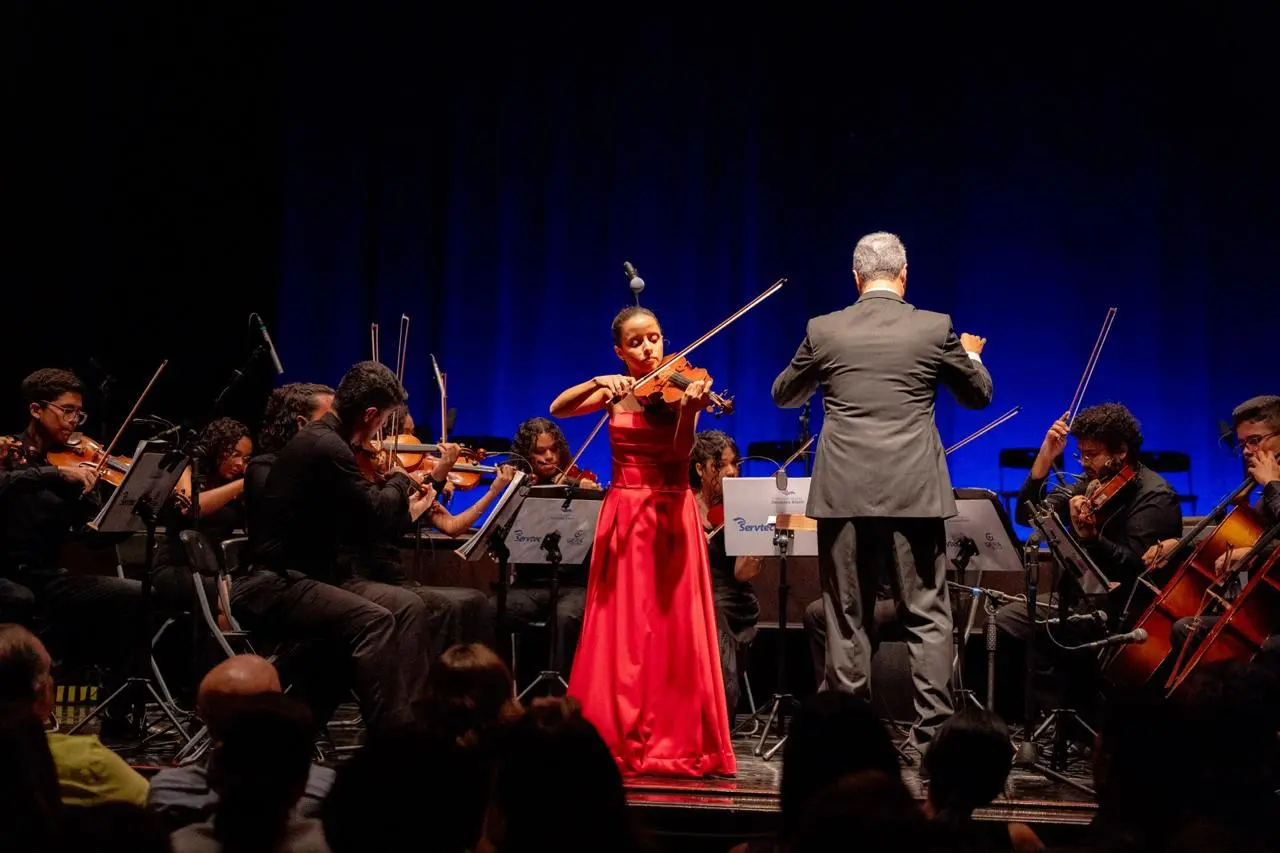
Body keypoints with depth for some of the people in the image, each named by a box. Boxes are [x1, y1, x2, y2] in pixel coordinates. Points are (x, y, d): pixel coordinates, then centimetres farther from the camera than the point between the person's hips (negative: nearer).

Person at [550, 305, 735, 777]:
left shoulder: (677, 389, 0)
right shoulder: (615, 392, 8)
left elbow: (680, 452, -16)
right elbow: (558, 409, -6)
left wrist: (688, 410, -35)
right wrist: (597, 383, -22)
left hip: (671, 518, -2)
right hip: (623, 517, 2)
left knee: (673, 630, -3)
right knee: (621, 633, 1)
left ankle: (677, 742, 2)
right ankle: (617, 738, 7)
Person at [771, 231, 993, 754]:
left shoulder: (824, 331, 1)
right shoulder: (935, 329, -1)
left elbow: (784, 395, 16)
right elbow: (979, 396, 13)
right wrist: (971, 356, 34)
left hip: (844, 494, 1)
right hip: (915, 493, -1)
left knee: (847, 618, 9)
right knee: (927, 616, 6)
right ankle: (933, 730, 4)